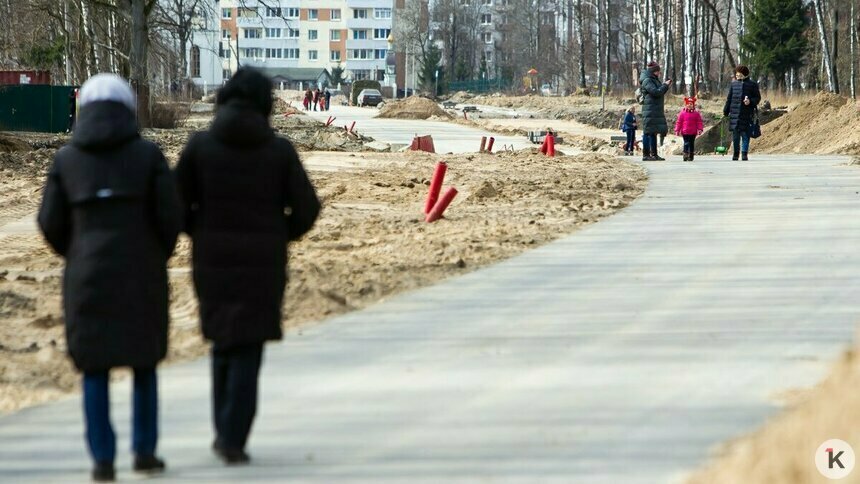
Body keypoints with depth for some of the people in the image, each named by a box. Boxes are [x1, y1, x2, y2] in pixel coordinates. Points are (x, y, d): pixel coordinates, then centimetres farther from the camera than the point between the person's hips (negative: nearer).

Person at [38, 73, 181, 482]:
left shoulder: (66, 159, 0)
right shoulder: (147, 155, -4)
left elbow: (51, 222, 1)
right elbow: (169, 216, -7)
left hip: (87, 276, 1)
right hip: (141, 275, -1)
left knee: (95, 368, 8)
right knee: (144, 361, 16)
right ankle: (144, 450, 16)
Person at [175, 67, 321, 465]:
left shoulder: (200, 145, -4)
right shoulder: (279, 149, -4)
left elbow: (176, 203, -4)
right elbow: (306, 208, -3)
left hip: (212, 257, 1)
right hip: (263, 262, -1)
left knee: (223, 340, 20)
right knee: (248, 349, 4)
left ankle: (224, 430, 21)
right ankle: (233, 439, -4)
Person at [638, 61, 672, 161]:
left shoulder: (654, 80, 19)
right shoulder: (647, 81, -12)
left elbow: (659, 92, 25)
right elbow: (656, 92, -20)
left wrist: (665, 85, 10)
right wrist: (665, 85, -8)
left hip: (657, 111, 10)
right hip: (650, 111, -10)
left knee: (654, 132, 12)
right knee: (648, 132, -9)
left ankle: (654, 154, 17)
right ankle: (646, 155, -10)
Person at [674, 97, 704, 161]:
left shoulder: (696, 113, 3)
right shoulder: (682, 113, 0)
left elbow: (699, 122, 4)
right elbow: (679, 122, 2)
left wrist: (700, 129, -7)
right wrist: (677, 130, -2)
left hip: (693, 132, 2)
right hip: (685, 132, -2)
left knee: (692, 143, 9)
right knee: (686, 143, -8)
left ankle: (691, 156, 18)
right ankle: (685, 155, -11)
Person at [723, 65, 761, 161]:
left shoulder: (752, 84, 3)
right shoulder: (734, 84, 12)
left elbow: (757, 97, 5)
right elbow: (729, 98, 16)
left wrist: (750, 101, -15)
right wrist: (726, 111, 13)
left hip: (747, 113, -2)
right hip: (735, 112, 2)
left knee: (745, 134, -3)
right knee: (735, 134, 3)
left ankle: (744, 153, 2)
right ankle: (736, 153, 12)